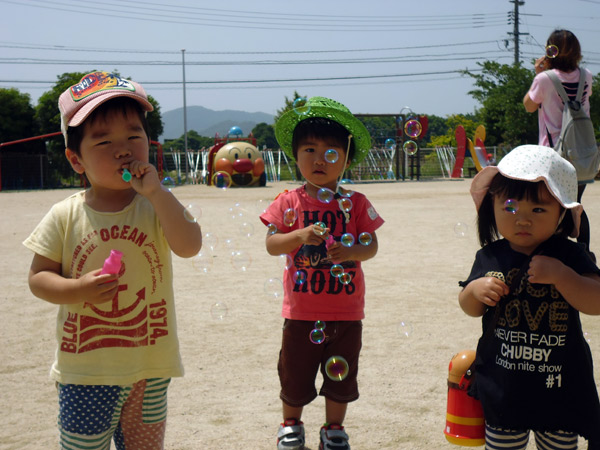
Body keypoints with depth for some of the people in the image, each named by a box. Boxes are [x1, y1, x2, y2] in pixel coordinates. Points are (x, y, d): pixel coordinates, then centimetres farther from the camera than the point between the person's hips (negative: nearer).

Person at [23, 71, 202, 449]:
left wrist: (156, 191, -25)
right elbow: (38, 277, -1)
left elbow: (189, 246, -20)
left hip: (151, 366, 1)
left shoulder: (157, 206, -3)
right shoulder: (66, 216, -4)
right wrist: (77, 290, -20)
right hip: (85, 368, -1)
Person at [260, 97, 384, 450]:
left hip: (346, 309, 1)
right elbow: (271, 245, -9)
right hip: (302, 308, 0)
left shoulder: (355, 203, -3)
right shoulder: (289, 202, -4)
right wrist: (300, 236, -26)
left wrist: (351, 252, -26)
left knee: (342, 373, 13)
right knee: (295, 371, 11)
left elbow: (371, 246, -6)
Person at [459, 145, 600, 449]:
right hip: (503, 386, 1)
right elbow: (471, 309, 9)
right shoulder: (490, 257, -3)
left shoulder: (567, 255, -8)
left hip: (559, 386, -1)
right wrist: (474, 289, -13)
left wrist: (560, 274, -28)